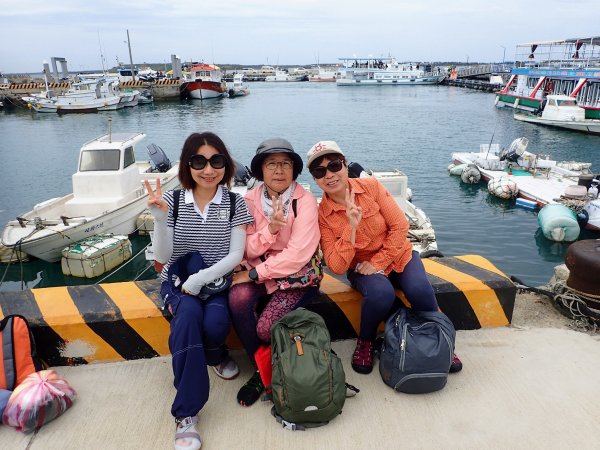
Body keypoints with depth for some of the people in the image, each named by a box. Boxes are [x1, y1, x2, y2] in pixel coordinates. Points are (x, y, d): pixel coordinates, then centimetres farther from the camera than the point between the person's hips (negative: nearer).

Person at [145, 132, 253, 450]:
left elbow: (236, 255, -9)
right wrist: (160, 218, -23)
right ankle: (186, 413, -22)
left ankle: (214, 355, 12)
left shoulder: (235, 203, -4)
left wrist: (201, 278, -23)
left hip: (218, 280, 0)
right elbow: (162, 257, -7)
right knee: (189, 314, -32)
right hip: (178, 281, 0)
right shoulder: (172, 201, -3)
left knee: (215, 324, -29)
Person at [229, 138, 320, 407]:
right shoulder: (250, 200, 1)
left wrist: (253, 274, -17)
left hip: (297, 274, -3)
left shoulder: (305, 201, -12)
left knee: (266, 328, -24)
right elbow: (249, 250, -4)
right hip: (259, 269, 4)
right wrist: (271, 227, -23)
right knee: (238, 297, -27)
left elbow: (297, 254, -19)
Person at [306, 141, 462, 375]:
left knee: (420, 290, -26)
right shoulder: (322, 214, -12)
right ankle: (365, 342, -2)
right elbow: (337, 267, -19)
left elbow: (400, 226, -10)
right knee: (381, 294, -32)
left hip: (398, 256, 2)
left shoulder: (372, 186, -11)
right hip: (361, 268, -1)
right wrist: (351, 227, -31)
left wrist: (377, 262, -17)